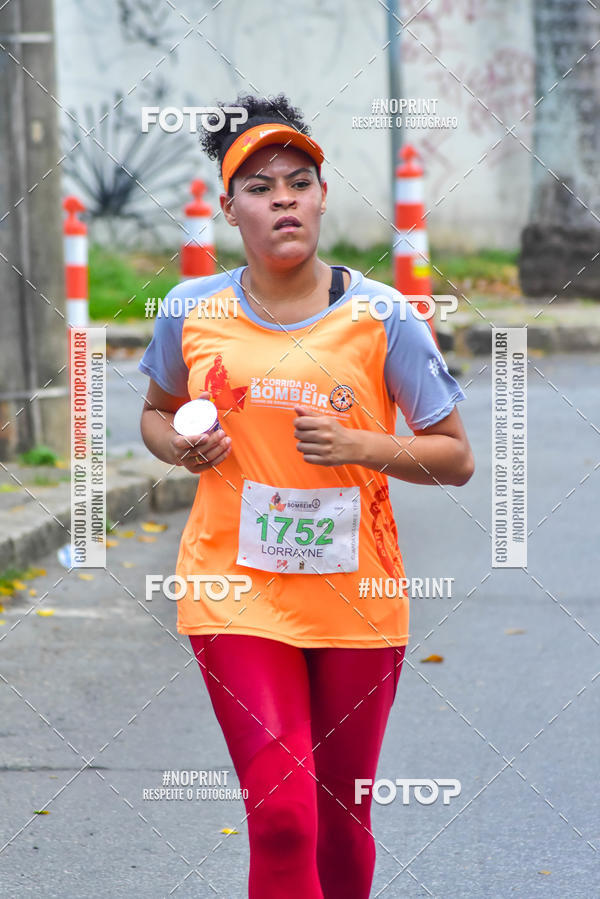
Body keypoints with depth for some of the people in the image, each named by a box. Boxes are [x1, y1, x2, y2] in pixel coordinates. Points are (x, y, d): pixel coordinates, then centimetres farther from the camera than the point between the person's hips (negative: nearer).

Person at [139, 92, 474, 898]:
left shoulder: (381, 316, -5)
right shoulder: (191, 311, 0)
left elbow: (457, 458, -1)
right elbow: (156, 412, 19)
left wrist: (358, 445, -17)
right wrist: (181, 447, -4)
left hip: (356, 599, 0)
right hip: (238, 595, 0)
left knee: (341, 823, 10)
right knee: (281, 816, -12)